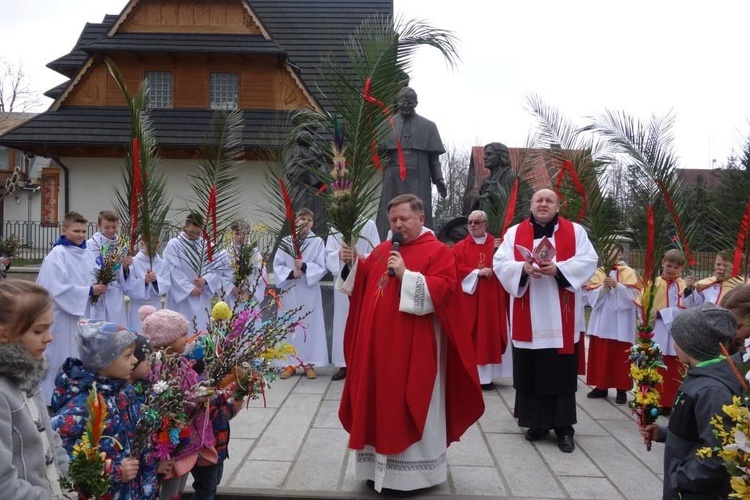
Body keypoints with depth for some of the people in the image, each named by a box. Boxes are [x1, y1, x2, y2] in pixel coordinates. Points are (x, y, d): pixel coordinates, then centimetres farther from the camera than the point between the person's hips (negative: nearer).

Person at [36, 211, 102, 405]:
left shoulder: (87, 254, 8)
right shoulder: (57, 255, -13)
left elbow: (93, 280, 16)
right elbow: (59, 289, -20)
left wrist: (100, 286, -6)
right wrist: (90, 291, -18)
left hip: (83, 313, 7)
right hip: (63, 315, -7)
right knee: (63, 359, 1)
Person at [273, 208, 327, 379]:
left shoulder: (318, 242, 0)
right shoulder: (285, 242, 5)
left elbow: (322, 267, -4)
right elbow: (277, 266, 2)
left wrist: (304, 267, -18)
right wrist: (290, 273, -15)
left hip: (309, 291, -1)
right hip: (289, 290, 1)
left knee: (309, 326, 2)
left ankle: (309, 363, 10)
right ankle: (289, 364, 11)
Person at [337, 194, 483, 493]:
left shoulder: (437, 251, -6)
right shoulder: (382, 250, 13)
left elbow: (444, 289, -18)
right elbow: (363, 284, 17)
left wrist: (406, 275, -23)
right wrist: (352, 264, -2)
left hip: (414, 347, -6)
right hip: (378, 343, 7)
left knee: (410, 405, 0)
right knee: (379, 402, 11)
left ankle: (413, 471, 13)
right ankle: (380, 465, 23)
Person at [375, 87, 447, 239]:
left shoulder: (428, 126, 12)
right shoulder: (387, 125, 11)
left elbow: (434, 157, 8)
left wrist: (438, 180, 0)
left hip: (419, 180, 0)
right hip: (393, 179, 0)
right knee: (390, 216, -3)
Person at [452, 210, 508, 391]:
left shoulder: (497, 244, 9)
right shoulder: (460, 247, 5)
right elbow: (457, 269, -6)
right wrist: (478, 272, -13)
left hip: (491, 299, 1)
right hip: (468, 299, -1)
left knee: (489, 335, 2)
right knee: (469, 337, -2)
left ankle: (486, 376, 9)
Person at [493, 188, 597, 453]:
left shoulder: (575, 231, 6)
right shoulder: (515, 233, 7)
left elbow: (588, 262, -4)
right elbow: (500, 263, -1)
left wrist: (558, 269, -18)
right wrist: (523, 268, -20)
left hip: (561, 319, -1)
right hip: (528, 319, 1)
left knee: (562, 373, 1)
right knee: (530, 371, 5)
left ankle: (564, 428, 10)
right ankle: (537, 422, 19)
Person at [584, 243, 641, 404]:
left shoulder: (629, 272, 0)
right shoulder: (598, 272, 7)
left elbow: (633, 295, -12)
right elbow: (591, 296, 0)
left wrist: (616, 285, -23)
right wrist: (603, 287, -17)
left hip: (620, 324, -3)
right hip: (601, 322, 3)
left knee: (620, 356, 1)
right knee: (600, 355, 7)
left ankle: (621, 389, 8)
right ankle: (601, 386, 17)